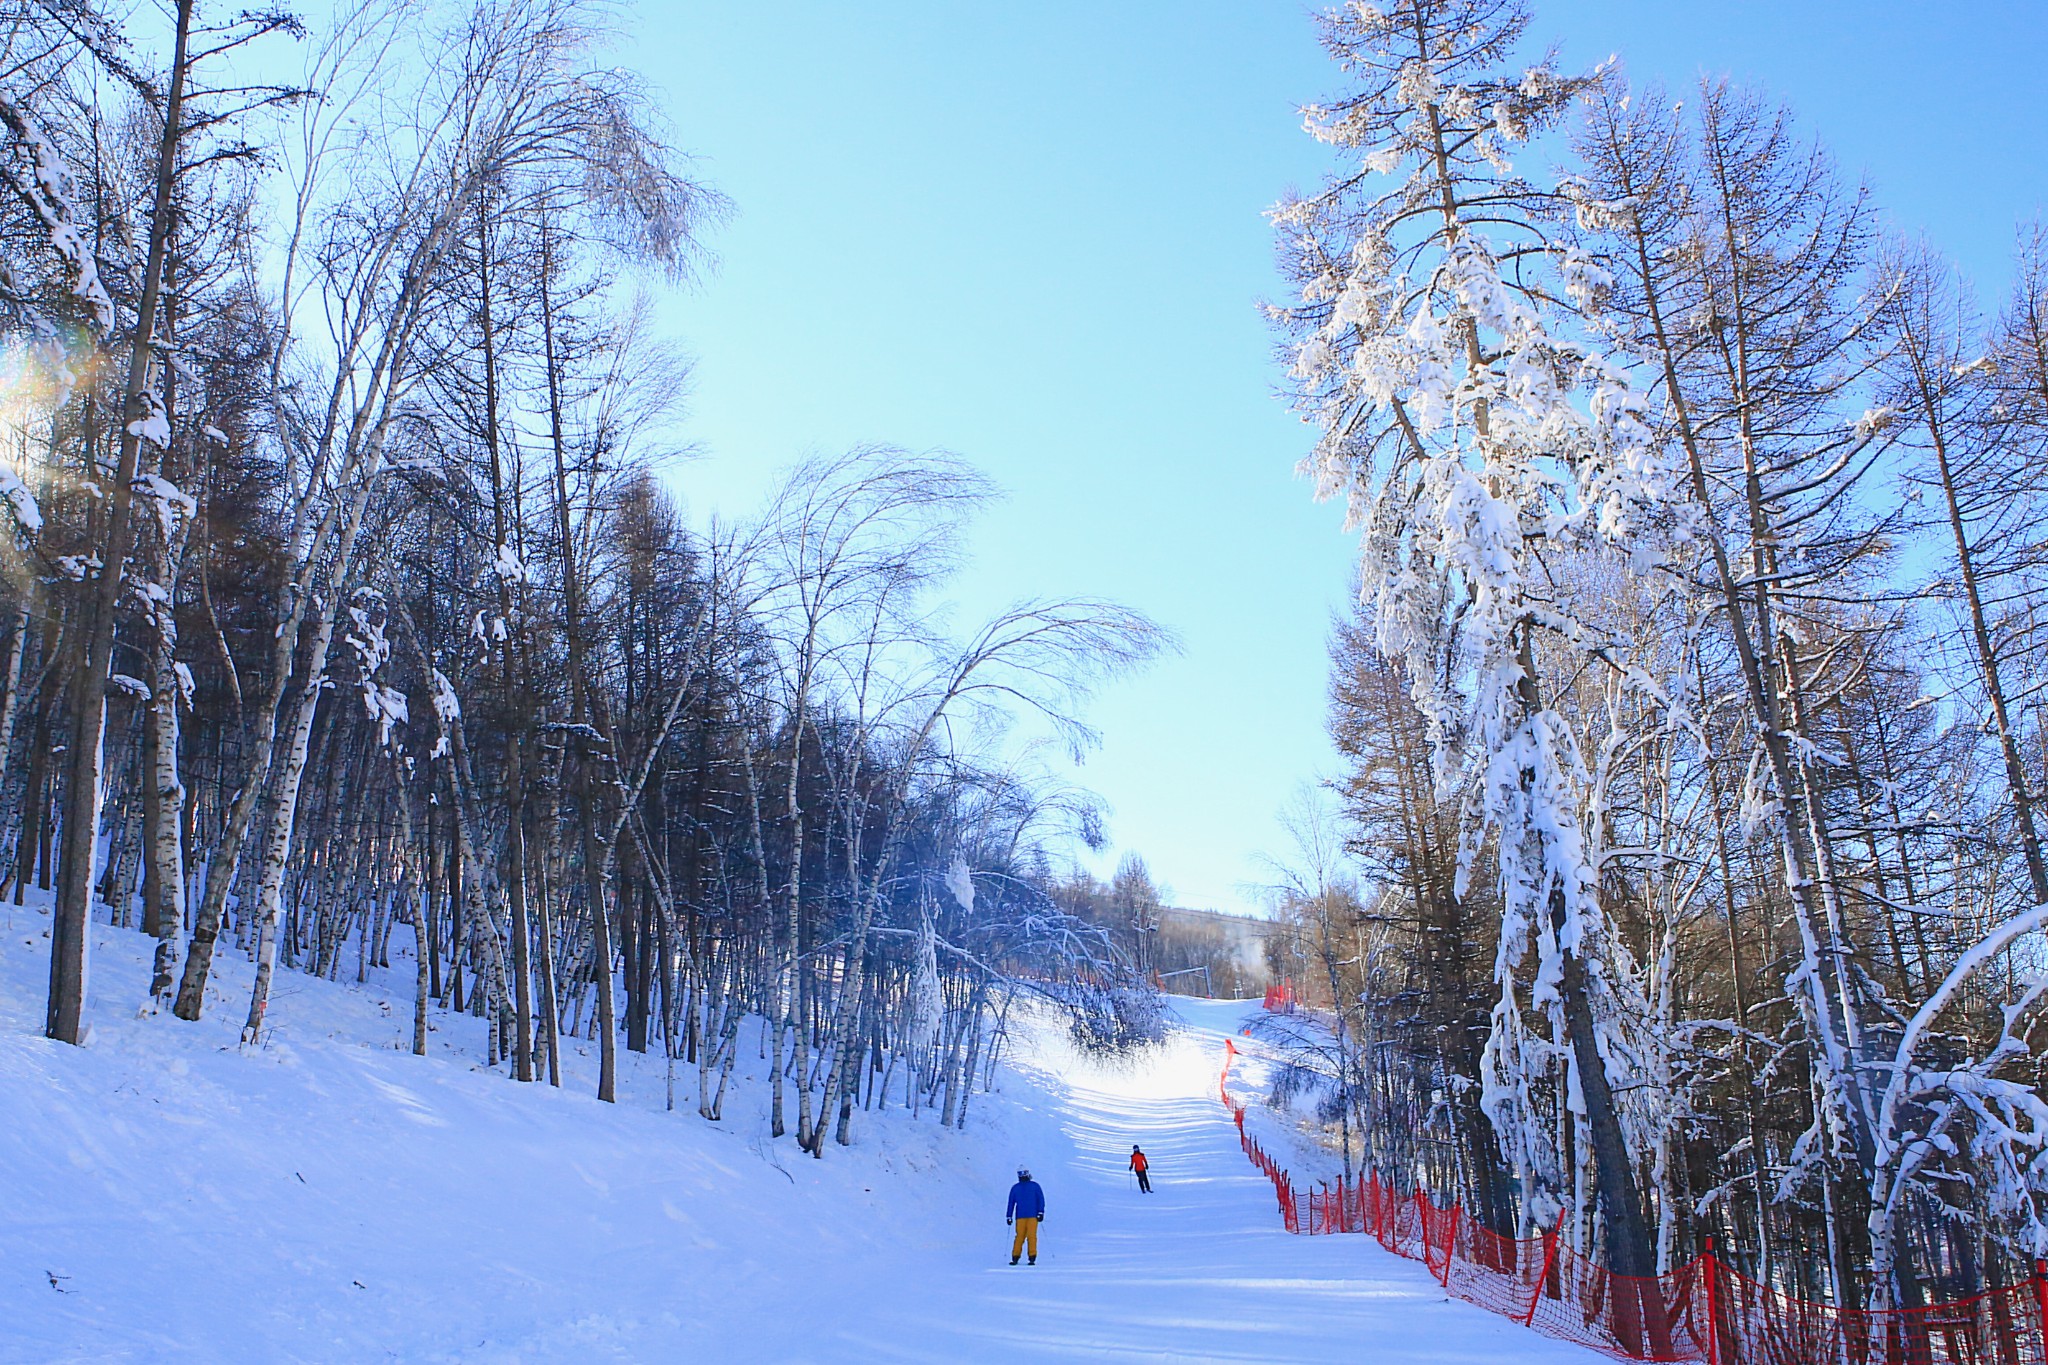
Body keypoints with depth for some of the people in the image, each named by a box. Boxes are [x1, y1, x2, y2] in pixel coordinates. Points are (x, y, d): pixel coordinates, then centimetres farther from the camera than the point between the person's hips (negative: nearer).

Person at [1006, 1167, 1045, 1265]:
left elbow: (1041, 1199, 6)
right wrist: (1009, 1216, 10)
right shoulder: (1015, 1188, 13)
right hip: (1020, 1217, 1)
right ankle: (1015, 1257, 1)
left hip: (1033, 1216, -1)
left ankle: (1032, 1257, -4)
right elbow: (1011, 1202, 14)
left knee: (1031, 1236, -8)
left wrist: (1040, 1212, -3)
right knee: (1019, 1236, -4)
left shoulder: (1035, 1186, 8)